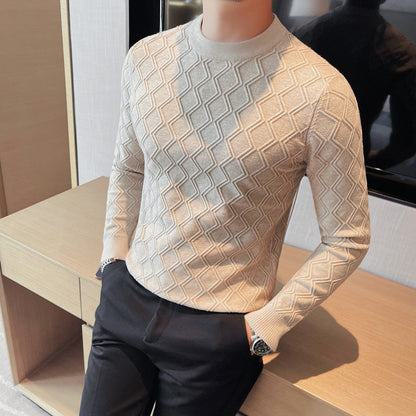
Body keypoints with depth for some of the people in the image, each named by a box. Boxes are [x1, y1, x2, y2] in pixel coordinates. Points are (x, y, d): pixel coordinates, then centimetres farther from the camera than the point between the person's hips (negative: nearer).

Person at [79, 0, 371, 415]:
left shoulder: (322, 92, -17)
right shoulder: (145, 57, -3)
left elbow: (347, 239, -9)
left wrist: (267, 324, -10)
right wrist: (114, 258, 5)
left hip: (218, 332, -3)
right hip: (126, 299, 4)